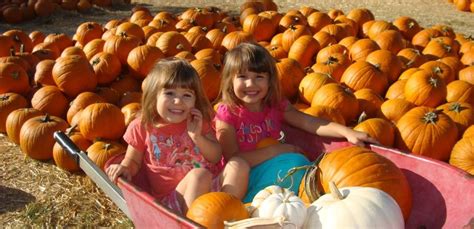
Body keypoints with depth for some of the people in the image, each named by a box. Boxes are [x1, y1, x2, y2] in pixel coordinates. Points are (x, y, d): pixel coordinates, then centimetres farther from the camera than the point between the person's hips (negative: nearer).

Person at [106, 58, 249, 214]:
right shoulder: (142, 127, 1)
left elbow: (216, 158, 7)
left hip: (212, 187, 4)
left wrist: (198, 137, -9)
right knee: (200, 174, -32)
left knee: (238, 164, -17)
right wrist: (125, 168, -11)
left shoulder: (198, 122, 7)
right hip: (173, 198, -4)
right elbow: (133, 161, 14)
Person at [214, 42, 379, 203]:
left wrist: (347, 132, -26)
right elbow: (233, 159, -18)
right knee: (295, 162, -26)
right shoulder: (227, 113, -12)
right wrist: (275, 150, -22)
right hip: (244, 176, -6)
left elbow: (306, 122, -11)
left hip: (272, 169, 6)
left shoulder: (276, 106, 2)